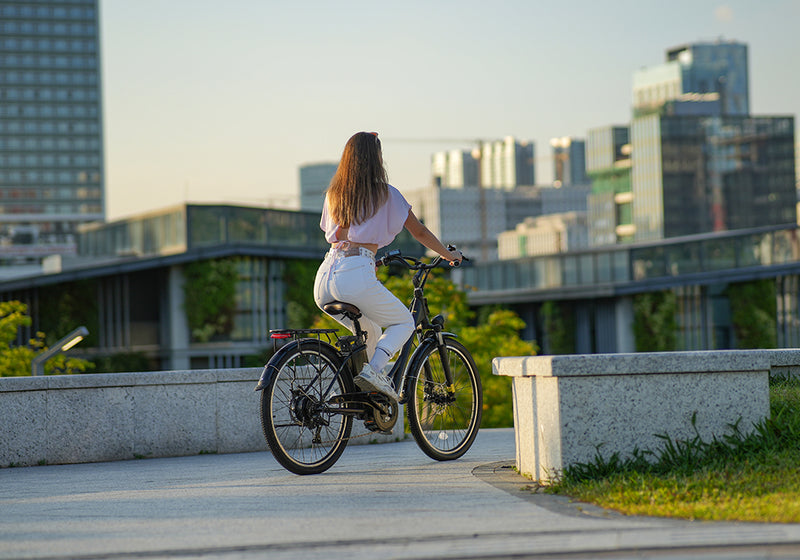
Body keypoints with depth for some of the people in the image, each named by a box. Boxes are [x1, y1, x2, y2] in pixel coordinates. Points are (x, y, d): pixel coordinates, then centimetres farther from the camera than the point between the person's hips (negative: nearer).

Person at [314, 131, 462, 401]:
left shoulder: (333, 194, 19)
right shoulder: (386, 194, 5)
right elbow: (420, 232, 14)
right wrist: (449, 255, 31)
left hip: (324, 278, 6)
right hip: (357, 276, -6)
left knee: (369, 331, 28)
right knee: (404, 322, 16)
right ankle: (374, 370, -9)